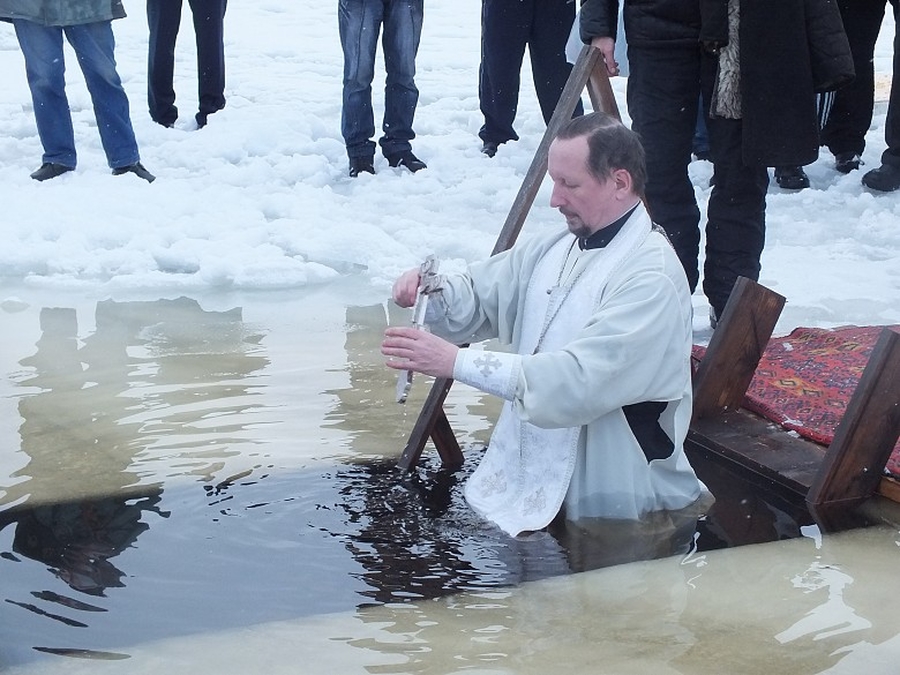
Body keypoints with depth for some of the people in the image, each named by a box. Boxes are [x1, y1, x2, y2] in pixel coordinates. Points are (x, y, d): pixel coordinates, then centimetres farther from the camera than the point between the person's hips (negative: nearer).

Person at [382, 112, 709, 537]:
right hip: (529, 483, 7)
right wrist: (434, 289, -12)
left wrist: (458, 362, -30)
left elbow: (579, 380, -29)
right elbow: (478, 301, 12)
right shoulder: (553, 250, 9)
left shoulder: (652, 278, -19)